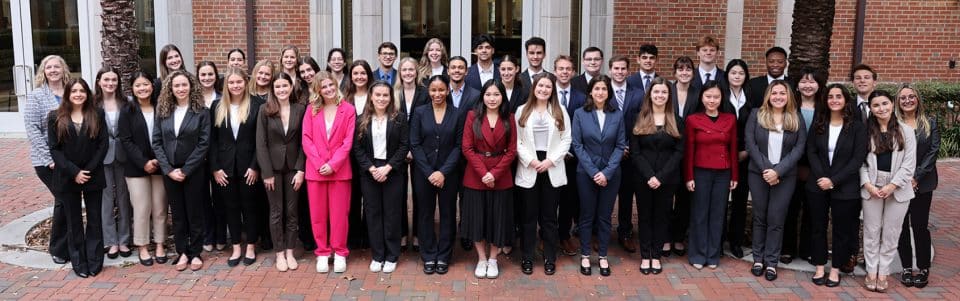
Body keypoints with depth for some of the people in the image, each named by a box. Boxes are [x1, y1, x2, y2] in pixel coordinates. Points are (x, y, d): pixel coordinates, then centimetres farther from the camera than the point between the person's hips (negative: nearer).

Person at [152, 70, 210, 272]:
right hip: (169, 171, 3)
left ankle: (195, 253, 16)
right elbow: (156, 142, 1)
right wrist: (169, 169, -9)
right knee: (177, 214, 9)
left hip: (194, 171, -3)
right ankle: (182, 252, 19)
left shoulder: (201, 112, -4)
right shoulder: (163, 112, 4)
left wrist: (185, 170, -14)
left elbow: (204, 143, -9)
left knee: (195, 213, 5)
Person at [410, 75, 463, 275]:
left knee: (447, 214, 7)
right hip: (423, 173, 0)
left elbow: (458, 146, -3)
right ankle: (428, 257, 18)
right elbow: (415, 144, -3)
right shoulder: (420, 112, 1)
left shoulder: (457, 114, 0)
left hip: (448, 173, 0)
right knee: (425, 214, 7)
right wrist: (429, 172, -11)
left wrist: (443, 172, -12)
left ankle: (443, 257, 19)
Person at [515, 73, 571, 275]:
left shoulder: (560, 111, 5)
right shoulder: (522, 111, 5)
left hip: (552, 170, 0)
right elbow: (517, 141, 1)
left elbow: (566, 139, 1)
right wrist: (531, 161, -11)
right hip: (528, 169, 0)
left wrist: (550, 160, -10)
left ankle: (550, 258, 16)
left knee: (549, 216, 6)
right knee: (528, 216, 6)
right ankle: (527, 257, 16)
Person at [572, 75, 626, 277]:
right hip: (586, 172, -1)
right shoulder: (580, 114, -3)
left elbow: (620, 145, -1)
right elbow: (577, 145, -5)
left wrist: (607, 172, -11)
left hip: (610, 173, 1)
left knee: (605, 216, 8)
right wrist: (593, 171, -12)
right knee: (587, 215, 7)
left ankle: (602, 256, 19)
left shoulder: (617, 115, 0)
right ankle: (585, 256, 18)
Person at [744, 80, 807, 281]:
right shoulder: (756, 115, 1)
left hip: (785, 177, 0)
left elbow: (799, 148, -4)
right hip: (758, 174, 0)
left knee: (776, 219, 1)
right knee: (760, 217, 8)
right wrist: (765, 168, -15)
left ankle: (771, 262, 10)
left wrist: (778, 170, -15)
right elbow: (750, 144, -5)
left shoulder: (797, 119, 3)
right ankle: (758, 259, 18)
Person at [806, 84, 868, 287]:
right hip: (817, 185, 3)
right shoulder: (818, 124, 5)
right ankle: (819, 267, 19)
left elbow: (858, 158, -9)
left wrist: (834, 180, -15)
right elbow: (811, 152, 0)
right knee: (818, 227, 8)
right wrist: (821, 177, -14)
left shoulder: (857, 127, -4)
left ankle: (835, 269, 18)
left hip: (844, 188, -3)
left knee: (842, 229, 6)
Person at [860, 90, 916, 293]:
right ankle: (871, 272, 16)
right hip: (872, 188, 0)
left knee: (891, 232, 6)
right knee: (871, 231, 6)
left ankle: (883, 273, 17)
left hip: (898, 189, 0)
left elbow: (909, 164, -3)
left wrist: (892, 186, -12)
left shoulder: (906, 131, 2)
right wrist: (868, 185, -12)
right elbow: (860, 161, 0)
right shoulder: (866, 131, 2)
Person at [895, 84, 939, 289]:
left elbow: (933, 151, -2)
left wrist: (916, 177, -11)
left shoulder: (930, 123, 5)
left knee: (920, 225, 0)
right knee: (901, 226, 4)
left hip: (922, 183, 0)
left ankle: (923, 268, 14)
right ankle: (906, 268, 15)